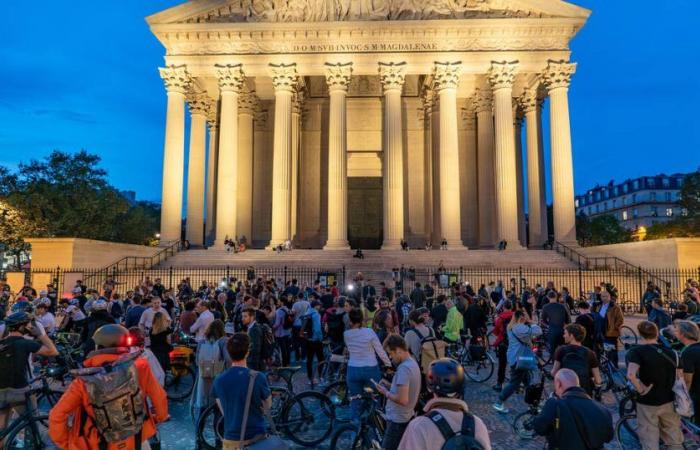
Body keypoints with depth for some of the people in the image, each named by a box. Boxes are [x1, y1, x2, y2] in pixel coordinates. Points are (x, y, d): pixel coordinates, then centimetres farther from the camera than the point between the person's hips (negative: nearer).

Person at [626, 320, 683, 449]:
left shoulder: (636, 351, -17)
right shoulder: (671, 352, 2)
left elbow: (631, 375, -32)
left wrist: (641, 390, -17)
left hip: (647, 402, -5)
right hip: (669, 401, 5)